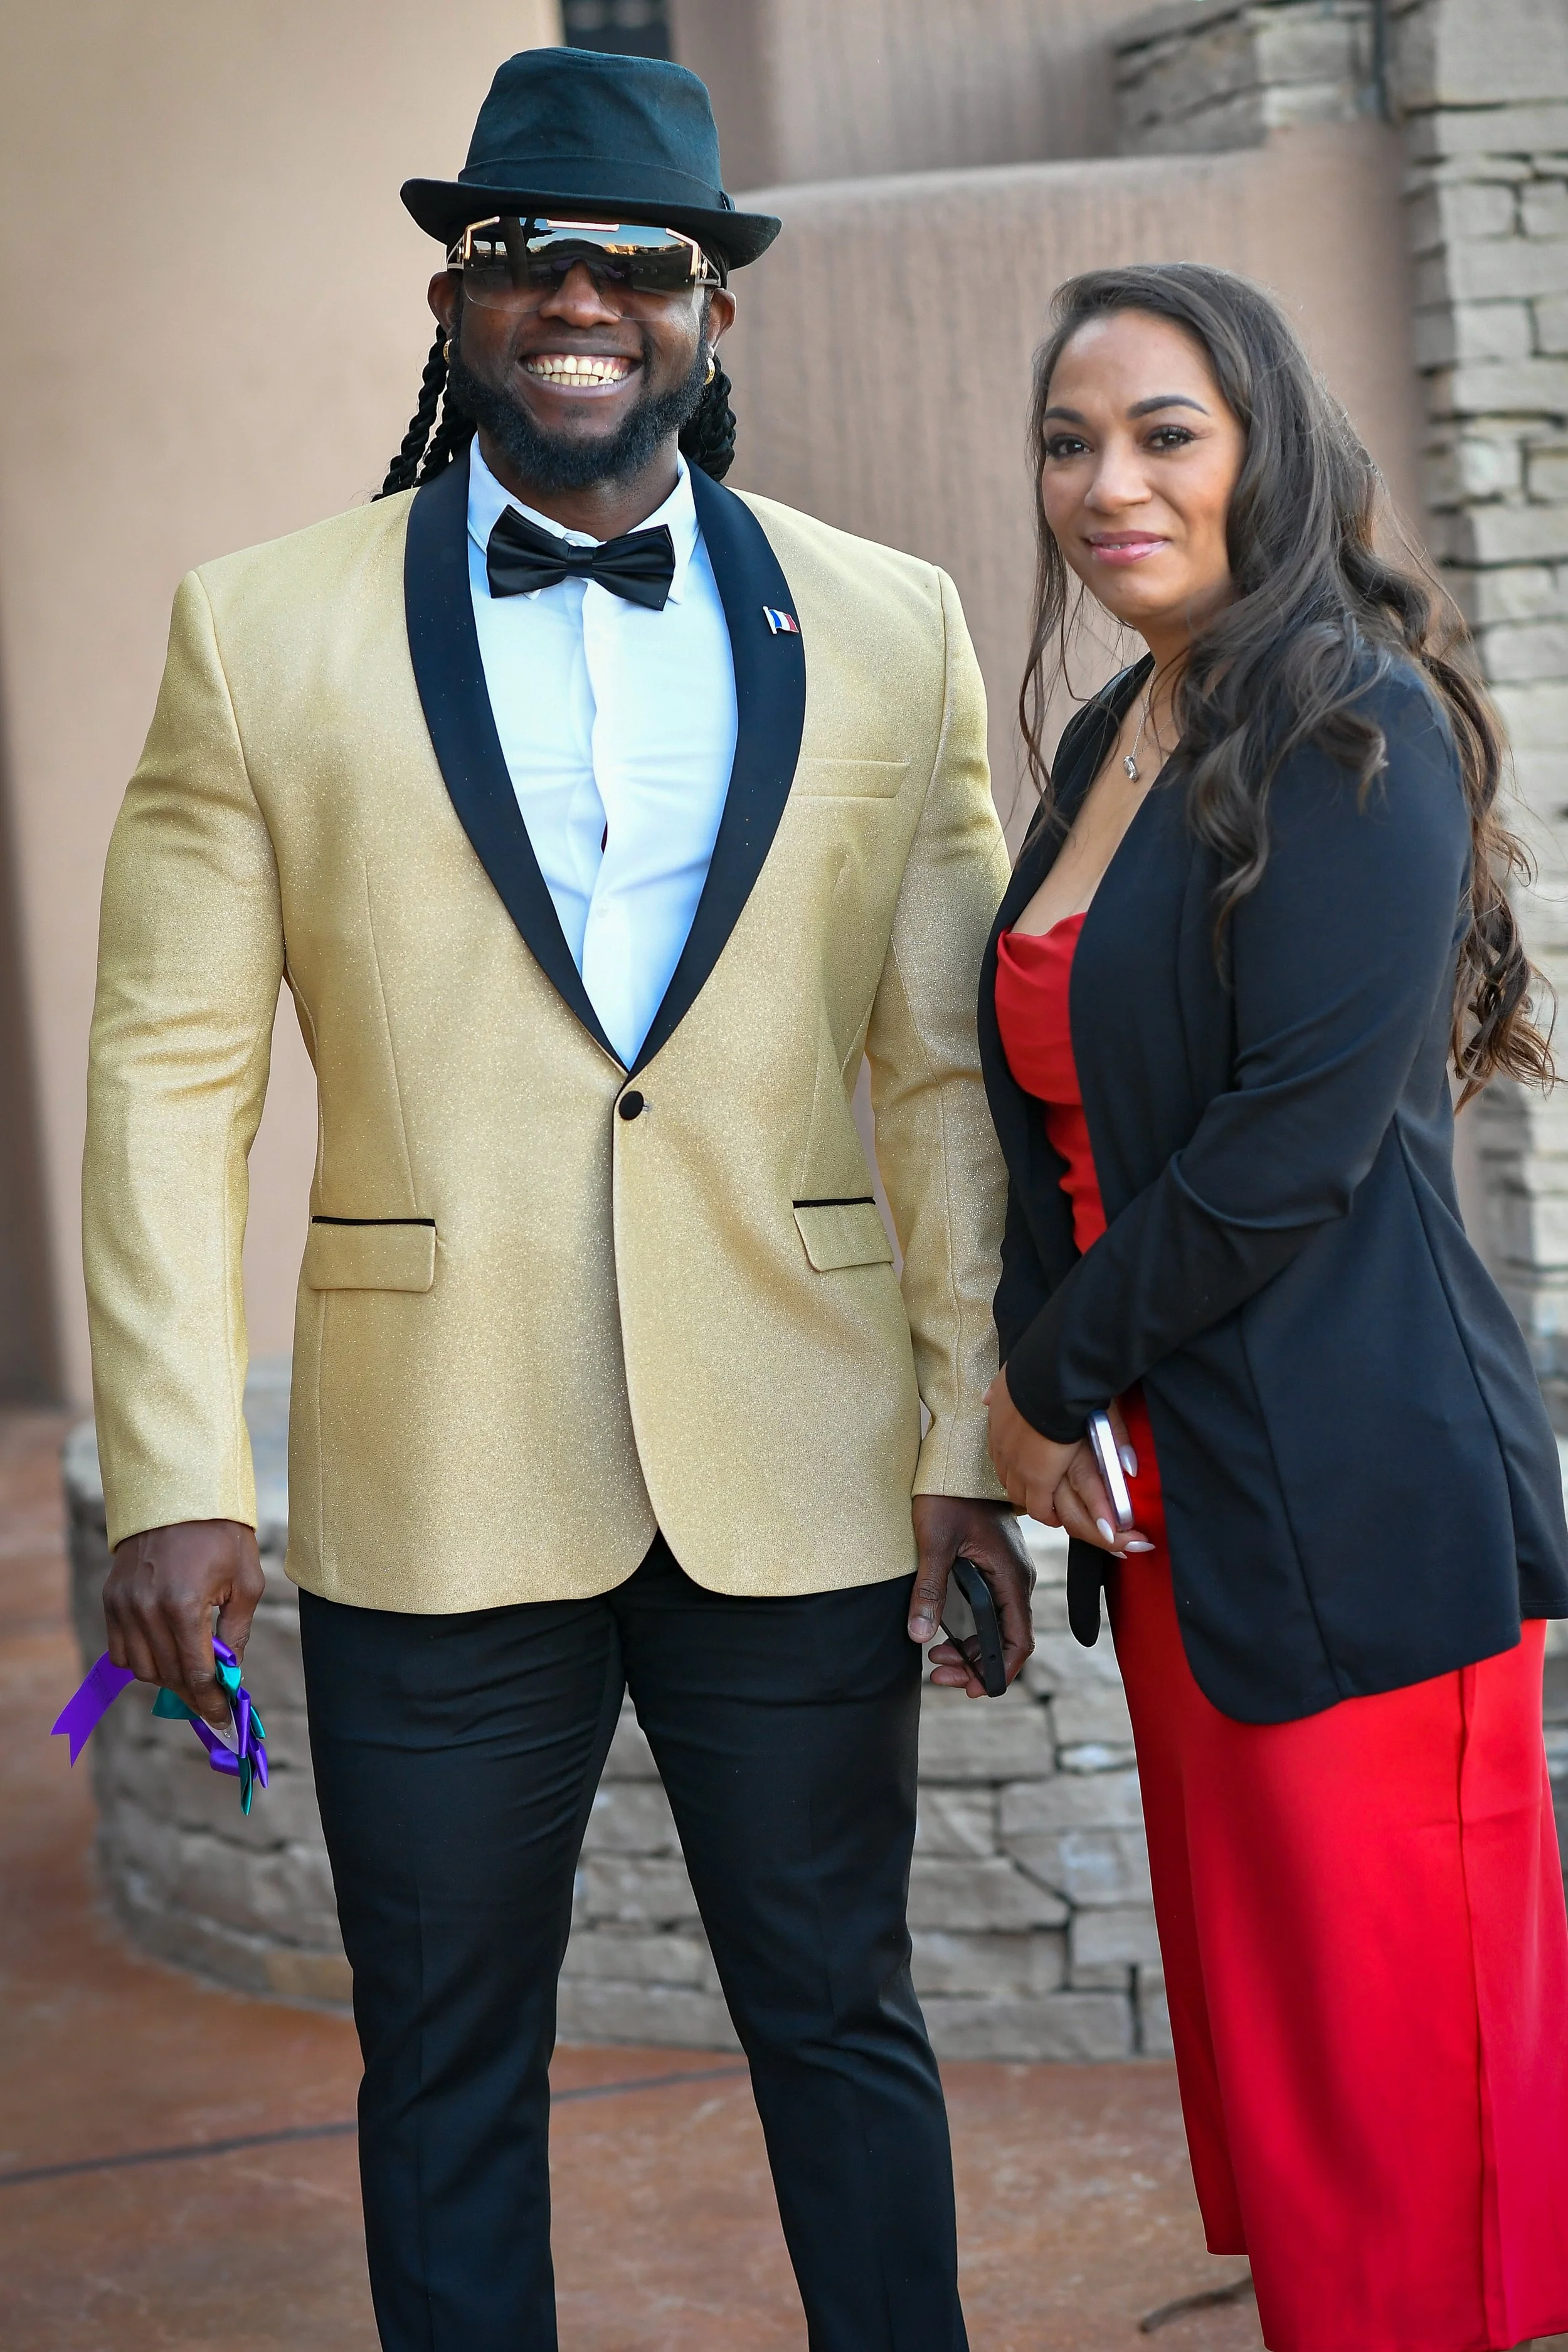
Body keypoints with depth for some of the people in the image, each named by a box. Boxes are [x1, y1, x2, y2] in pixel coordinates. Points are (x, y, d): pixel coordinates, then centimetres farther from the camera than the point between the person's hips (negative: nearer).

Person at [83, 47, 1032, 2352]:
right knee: (448, 2071, 12)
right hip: (432, 1491, -1)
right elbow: (169, 1073, -1)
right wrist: (176, 1477, -7)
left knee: (842, 2024, 14)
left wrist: (978, 1437, 0)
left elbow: (952, 1070, 5)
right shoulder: (263, 633, 1)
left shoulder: (890, 630, 5)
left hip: (799, 1477, 1)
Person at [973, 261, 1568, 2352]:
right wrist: (1046, 1385, 2)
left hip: (1354, 1508, -8)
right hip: (1169, 1494, 8)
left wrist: (1049, 1374, -8)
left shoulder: (1358, 730, -11)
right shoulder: (1107, 741, 13)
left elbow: (1295, 1139, -18)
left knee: (1389, 2043, 0)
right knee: (1251, 2013, 15)